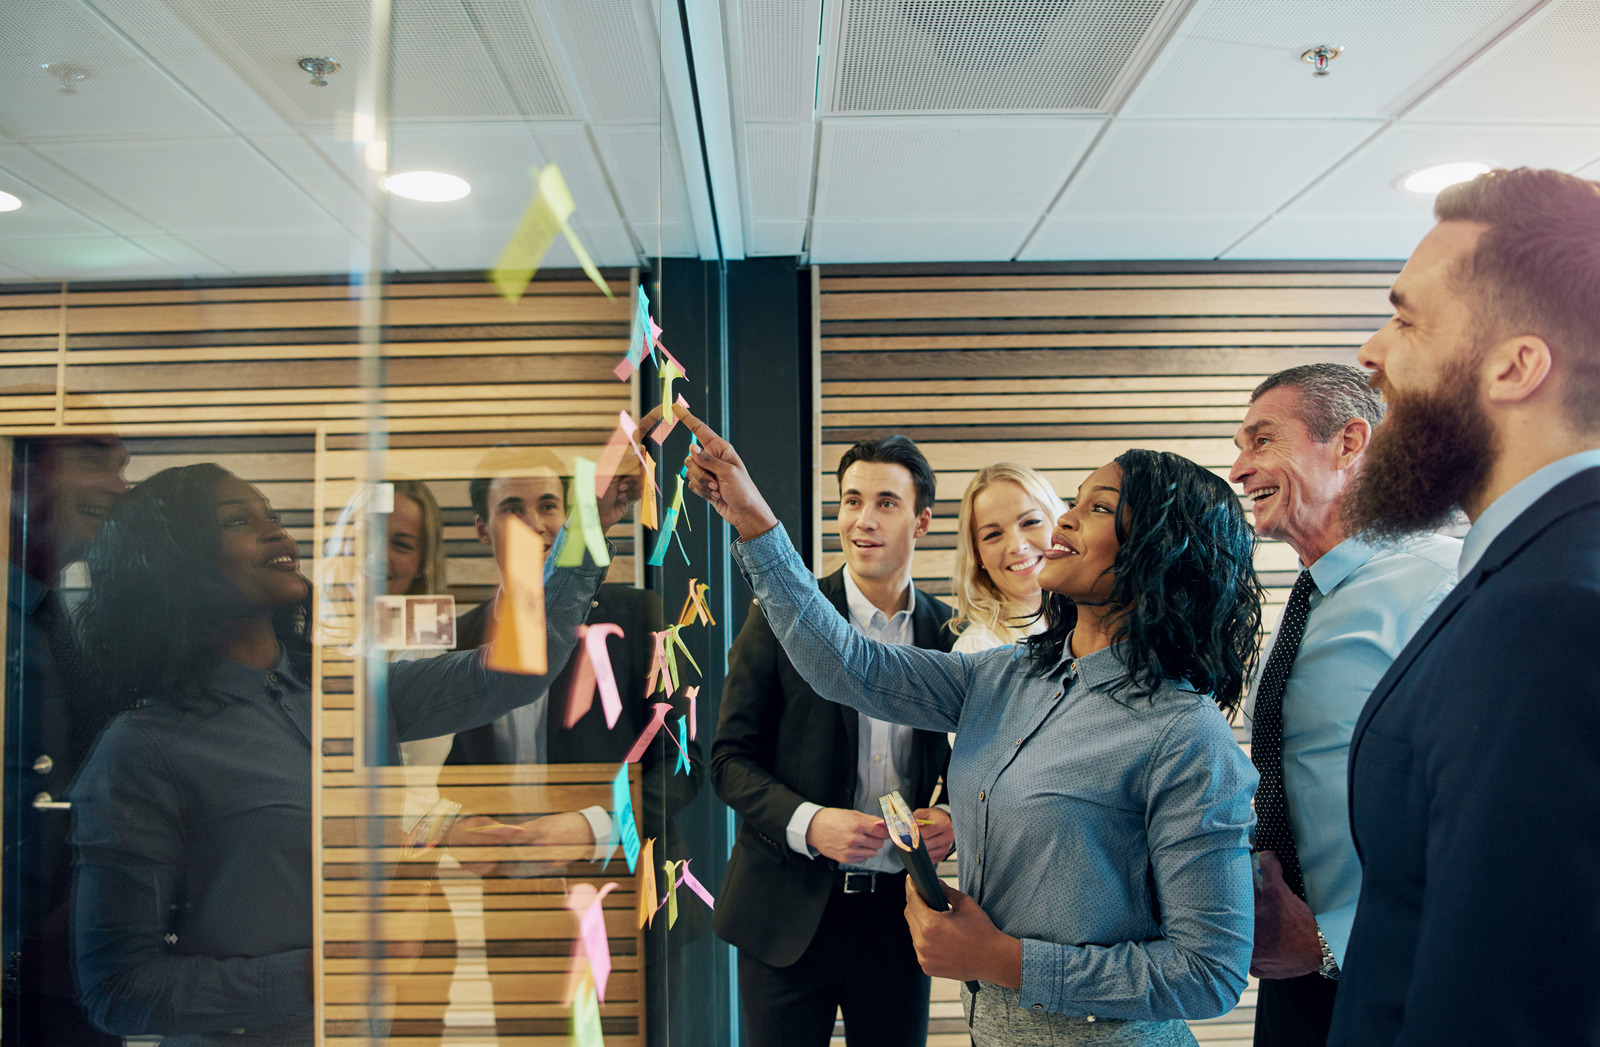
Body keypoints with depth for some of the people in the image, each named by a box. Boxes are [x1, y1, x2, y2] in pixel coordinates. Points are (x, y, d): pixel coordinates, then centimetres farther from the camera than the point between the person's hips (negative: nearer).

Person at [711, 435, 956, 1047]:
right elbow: (730, 758, -5)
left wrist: (953, 818, -10)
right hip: (790, 911, -2)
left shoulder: (949, 634, 0)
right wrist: (807, 823, -20)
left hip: (899, 910, 2)